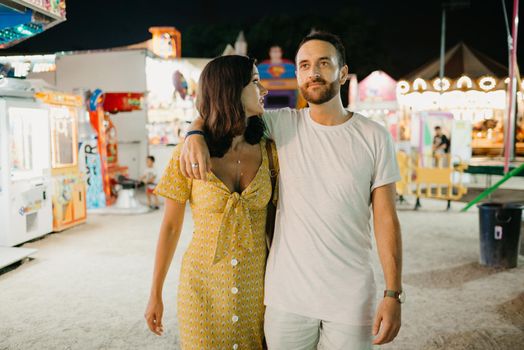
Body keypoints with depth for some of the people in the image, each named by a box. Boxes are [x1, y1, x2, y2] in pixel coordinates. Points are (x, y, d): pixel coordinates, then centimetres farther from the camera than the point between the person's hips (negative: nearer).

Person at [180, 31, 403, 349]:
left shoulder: (375, 137, -3)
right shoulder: (283, 124, -1)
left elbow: (386, 219, -3)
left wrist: (394, 294, -7)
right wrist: (196, 134, -15)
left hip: (352, 299, 0)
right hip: (287, 295, 1)